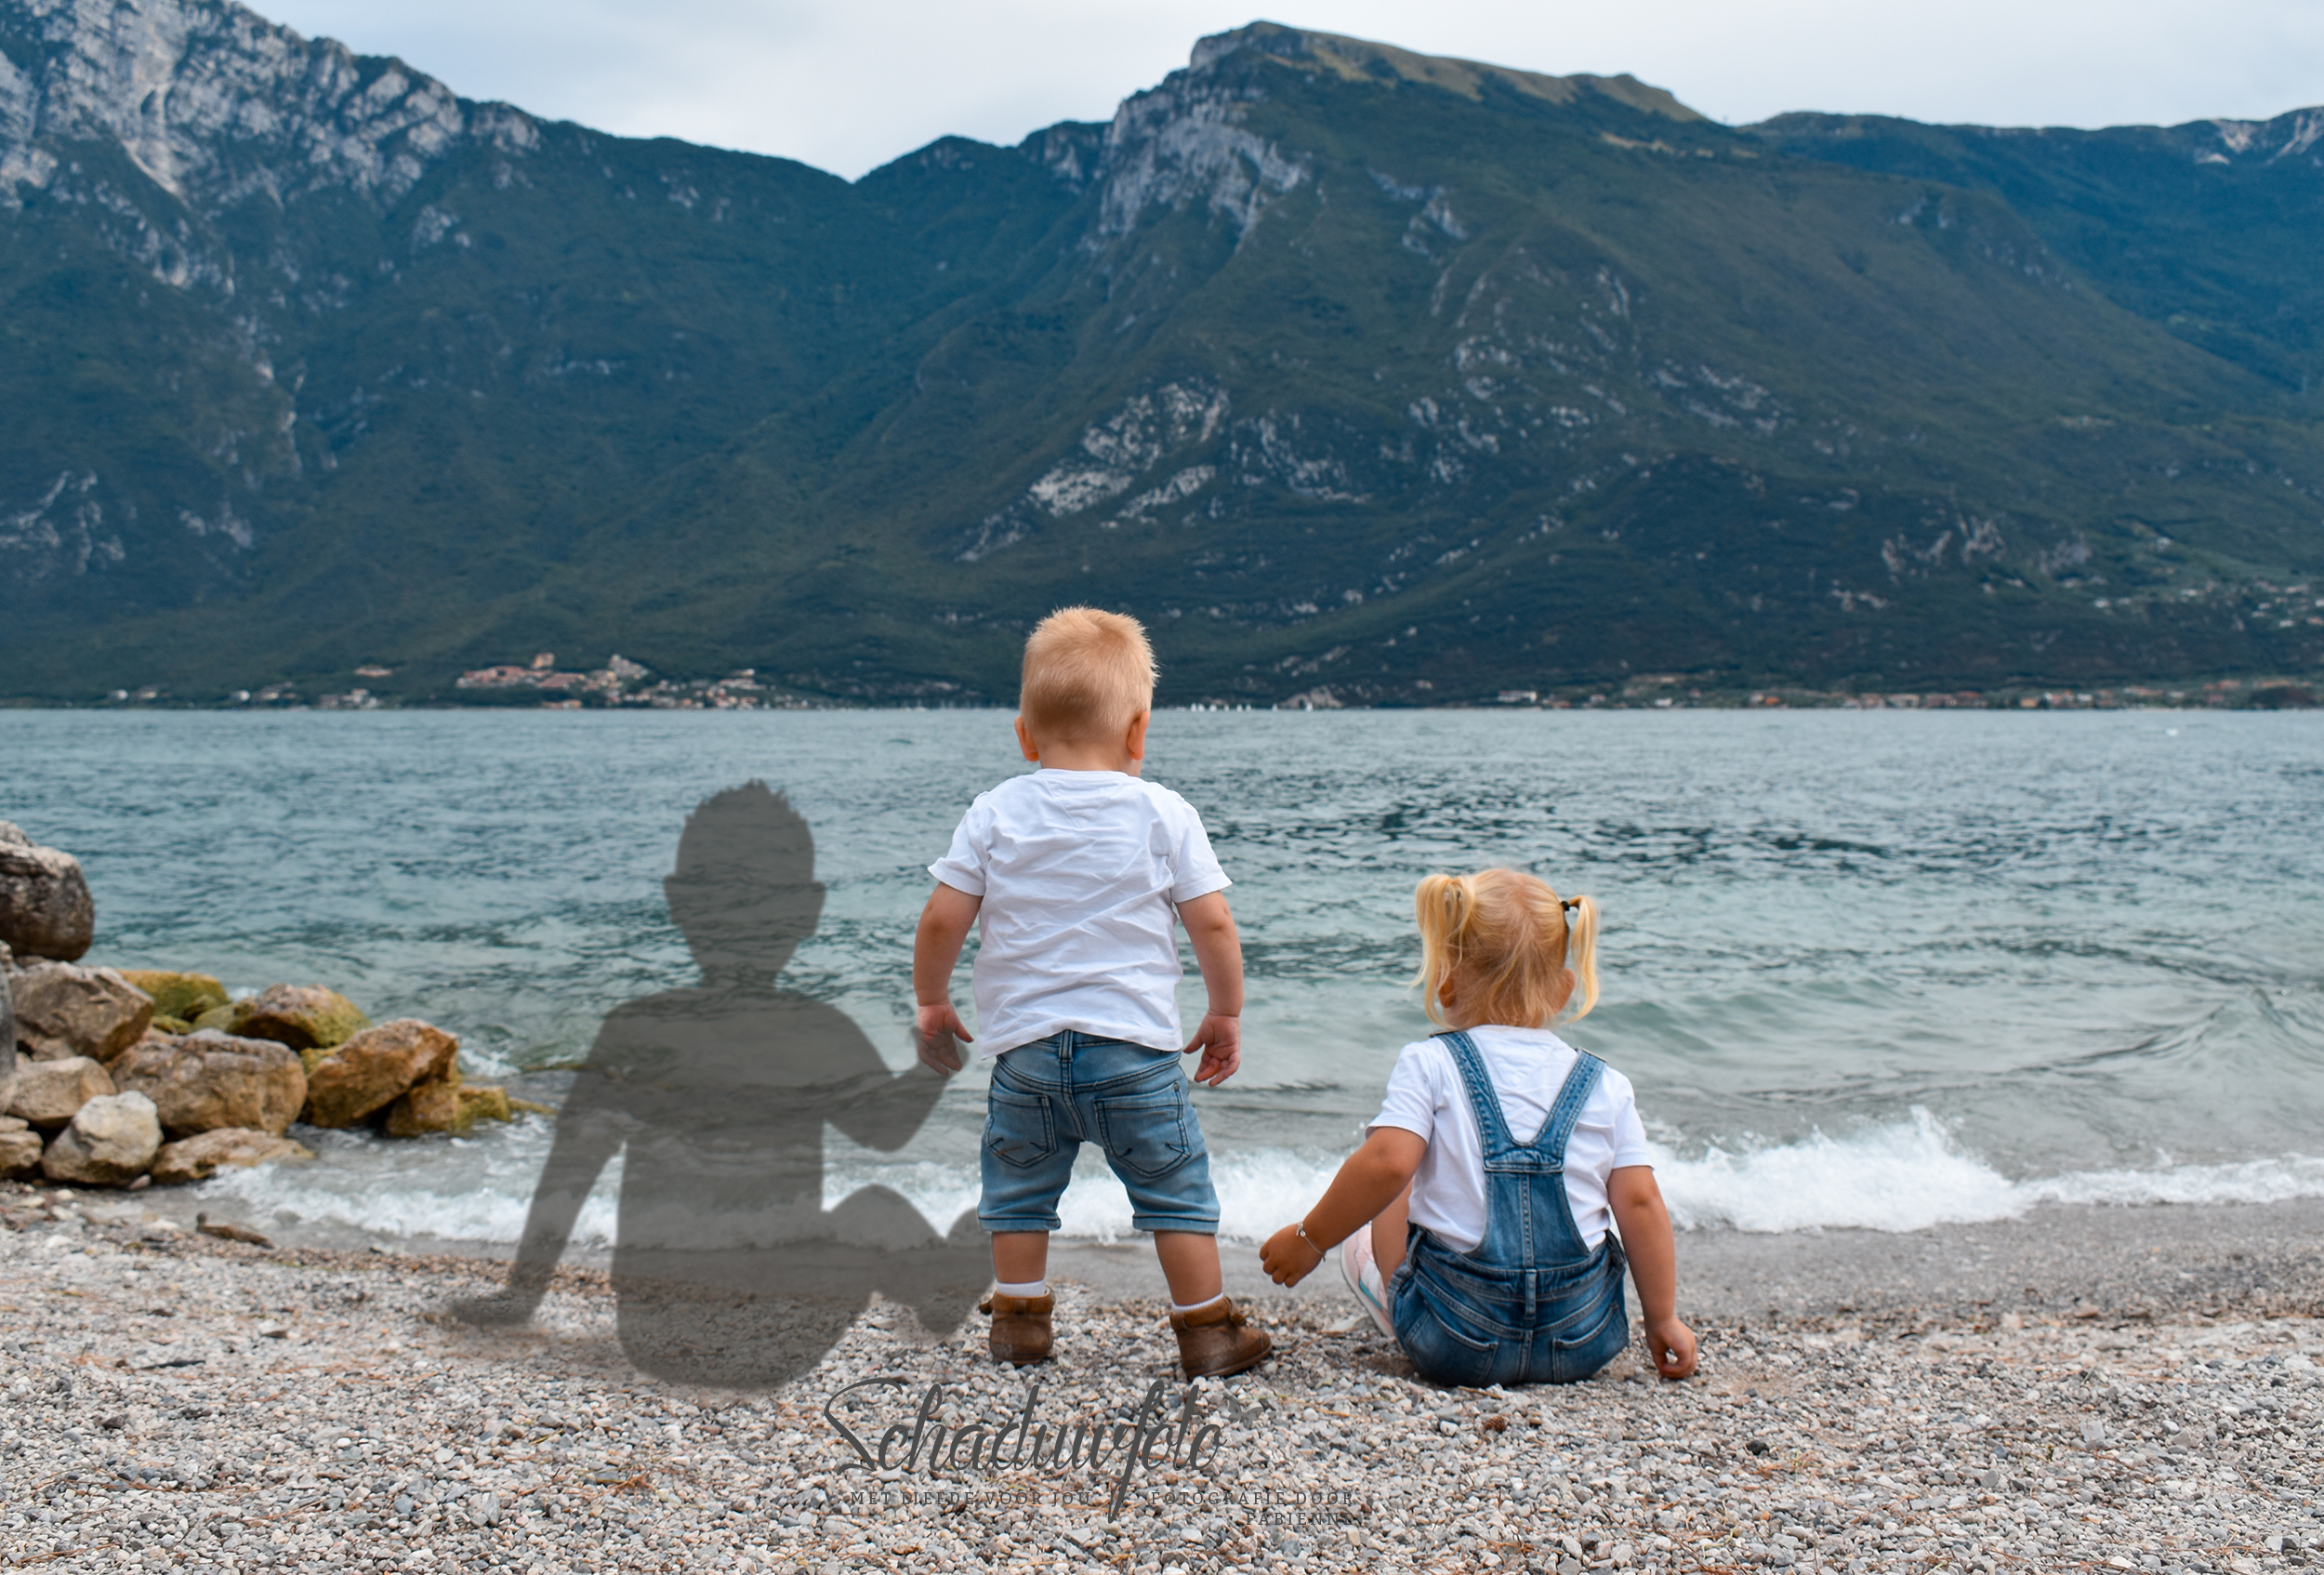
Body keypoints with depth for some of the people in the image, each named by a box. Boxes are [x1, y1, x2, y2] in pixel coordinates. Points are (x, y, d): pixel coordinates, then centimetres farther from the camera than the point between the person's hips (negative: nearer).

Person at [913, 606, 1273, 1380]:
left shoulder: (995, 814, 1)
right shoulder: (1164, 814, -2)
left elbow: (942, 920, -1)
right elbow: (1213, 924, -2)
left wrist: (932, 1002, 15)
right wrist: (1226, 1013, 12)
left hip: (1025, 1042, 1)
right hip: (1136, 1042, -1)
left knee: (1019, 1185, 18)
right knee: (1175, 1187, 10)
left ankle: (1020, 1318, 25)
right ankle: (1206, 1329, 14)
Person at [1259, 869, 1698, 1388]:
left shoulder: (1429, 1066, -5)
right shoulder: (1607, 1086, 2)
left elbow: (1386, 1165, -17)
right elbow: (1640, 1205, 2)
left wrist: (1309, 1240, -3)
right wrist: (1663, 1320, 12)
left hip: (1452, 1347, -3)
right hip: (1584, 1344, 3)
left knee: (1359, 1237, 24)